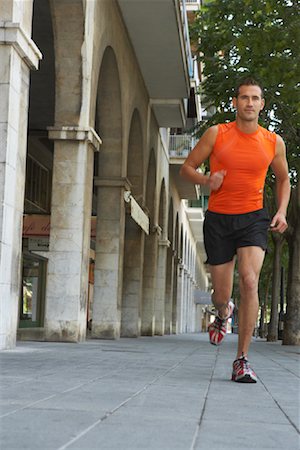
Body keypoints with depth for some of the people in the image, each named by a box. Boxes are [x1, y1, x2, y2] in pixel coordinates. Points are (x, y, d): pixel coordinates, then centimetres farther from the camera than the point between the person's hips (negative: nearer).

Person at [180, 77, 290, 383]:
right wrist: (206, 180, -16)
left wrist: (281, 212, 4)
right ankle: (223, 314, 45)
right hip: (218, 219, 0)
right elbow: (187, 168, 5)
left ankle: (242, 360, -14)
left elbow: (283, 178, 19)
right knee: (221, 295, 3)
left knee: (249, 280, -21)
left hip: (253, 218, 0)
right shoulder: (216, 134, -2)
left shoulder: (274, 142, 3)